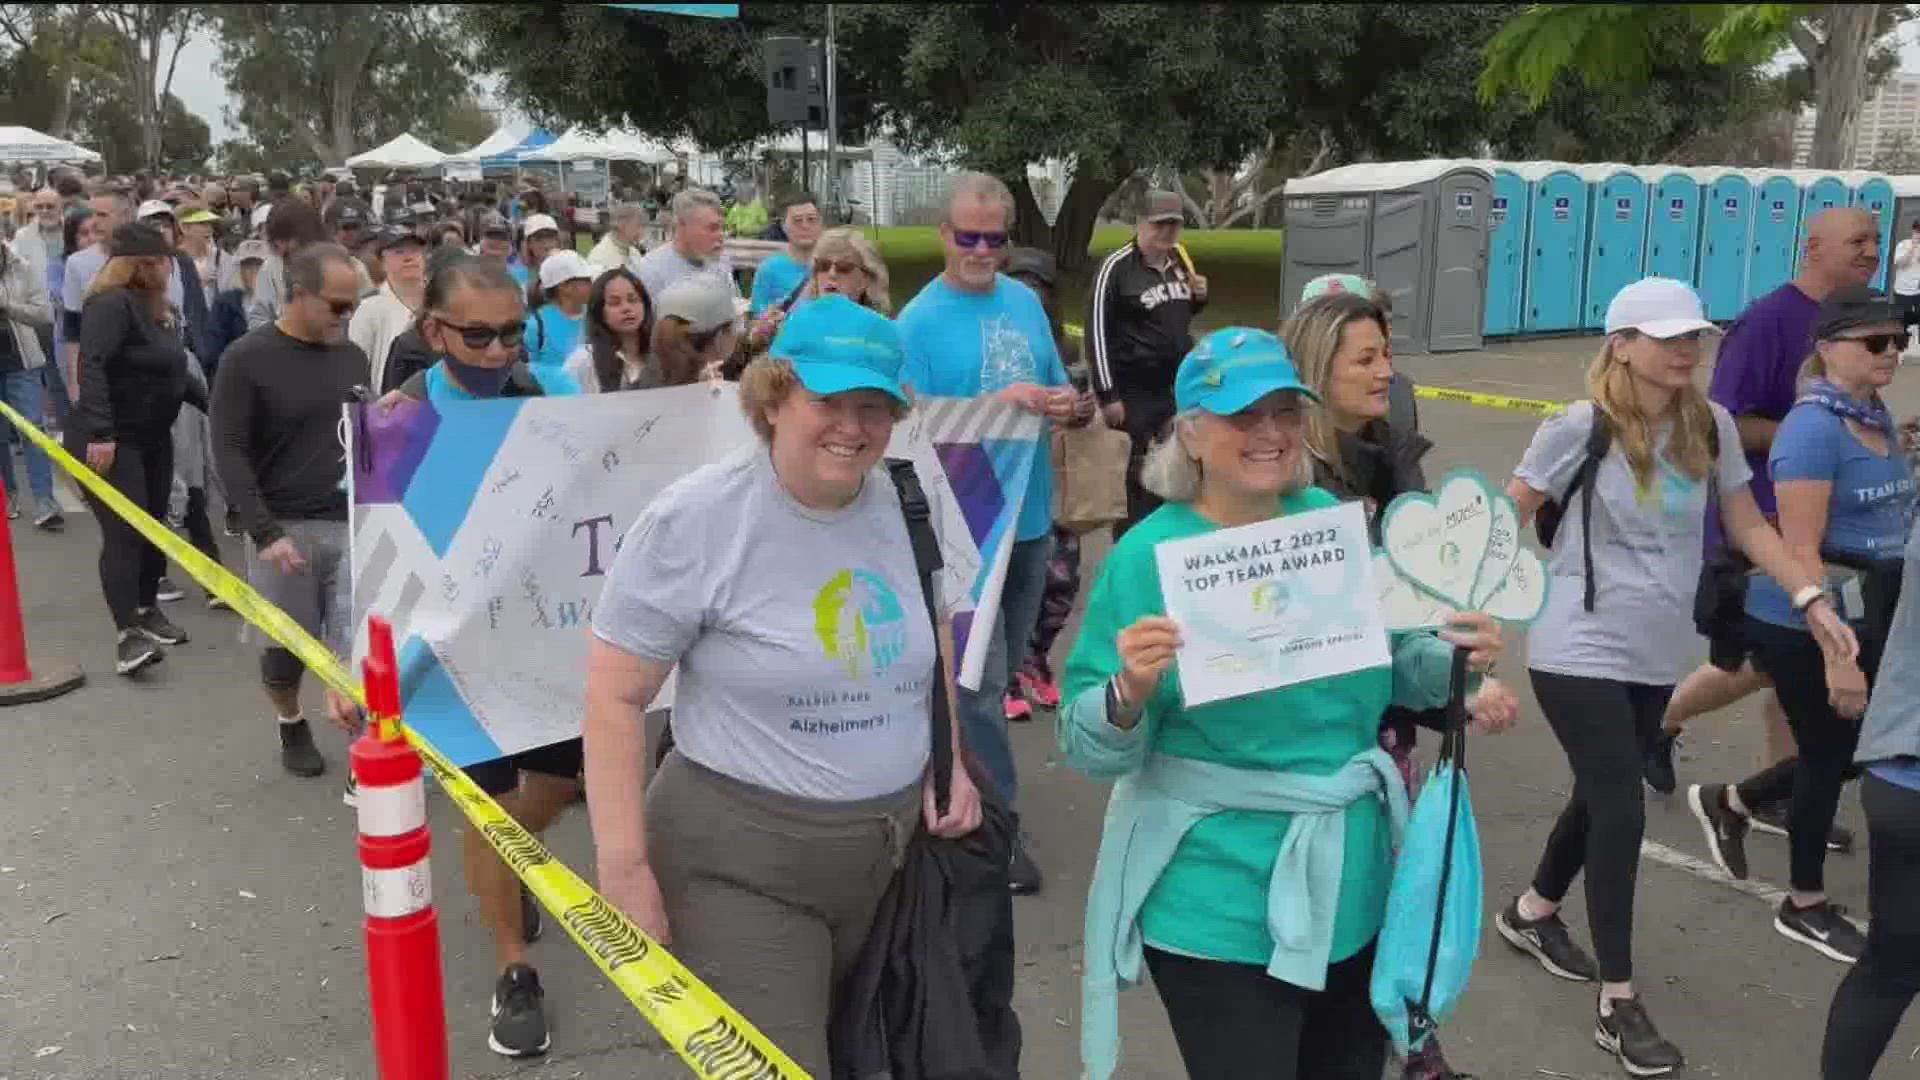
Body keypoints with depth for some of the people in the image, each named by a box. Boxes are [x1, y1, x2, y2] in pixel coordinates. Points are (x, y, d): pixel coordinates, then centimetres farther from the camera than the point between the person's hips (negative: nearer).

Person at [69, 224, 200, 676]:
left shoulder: (165, 310, 10)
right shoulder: (112, 304, -17)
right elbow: (92, 368, -27)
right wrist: (99, 433, -35)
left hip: (153, 438, 9)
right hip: (109, 441, -9)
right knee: (123, 533, -14)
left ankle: (148, 610, 31)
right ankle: (128, 635, -15)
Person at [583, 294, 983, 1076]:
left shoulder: (908, 508, 1)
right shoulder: (694, 520, -16)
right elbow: (614, 696, -14)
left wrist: (953, 761, 6)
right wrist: (624, 867, -16)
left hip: (895, 851, 6)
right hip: (740, 864, -6)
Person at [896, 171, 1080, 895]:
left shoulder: (1026, 302, 7)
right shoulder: (919, 322, -10)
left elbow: (1058, 389, 15)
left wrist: (1063, 405, -9)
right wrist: (996, 404, -26)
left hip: (1031, 515, 6)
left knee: (1005, 669, 18)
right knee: (981, 680, -3)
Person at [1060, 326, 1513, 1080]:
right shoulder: (1149, 556, -16)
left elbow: (1385, 664, 12)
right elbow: (1087, 749, -15)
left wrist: (1455, 661, -8)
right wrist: (1129, 693, -35)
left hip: (1352, 885, 6)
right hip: (1222, 909, -6)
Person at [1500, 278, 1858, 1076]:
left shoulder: (1710, 426, 0)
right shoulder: (1581, 429, -15)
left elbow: (1748, 525, 9)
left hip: (1657, 653, 6)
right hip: (1580, 651, -6)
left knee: (1601, 796, 18)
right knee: (1622, 809, -8)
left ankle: (1532, 913, 43)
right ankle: (1618, 1005, 5)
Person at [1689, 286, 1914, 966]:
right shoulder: (1813, 429, -20)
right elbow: (1800, 552, -24)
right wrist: (1835, 651, -27)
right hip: (1805, 627, -8)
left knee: (1852, 751, 16)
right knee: (1829, 756, 6)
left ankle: (1727, 803, 38)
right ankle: (1805, 907, 27)